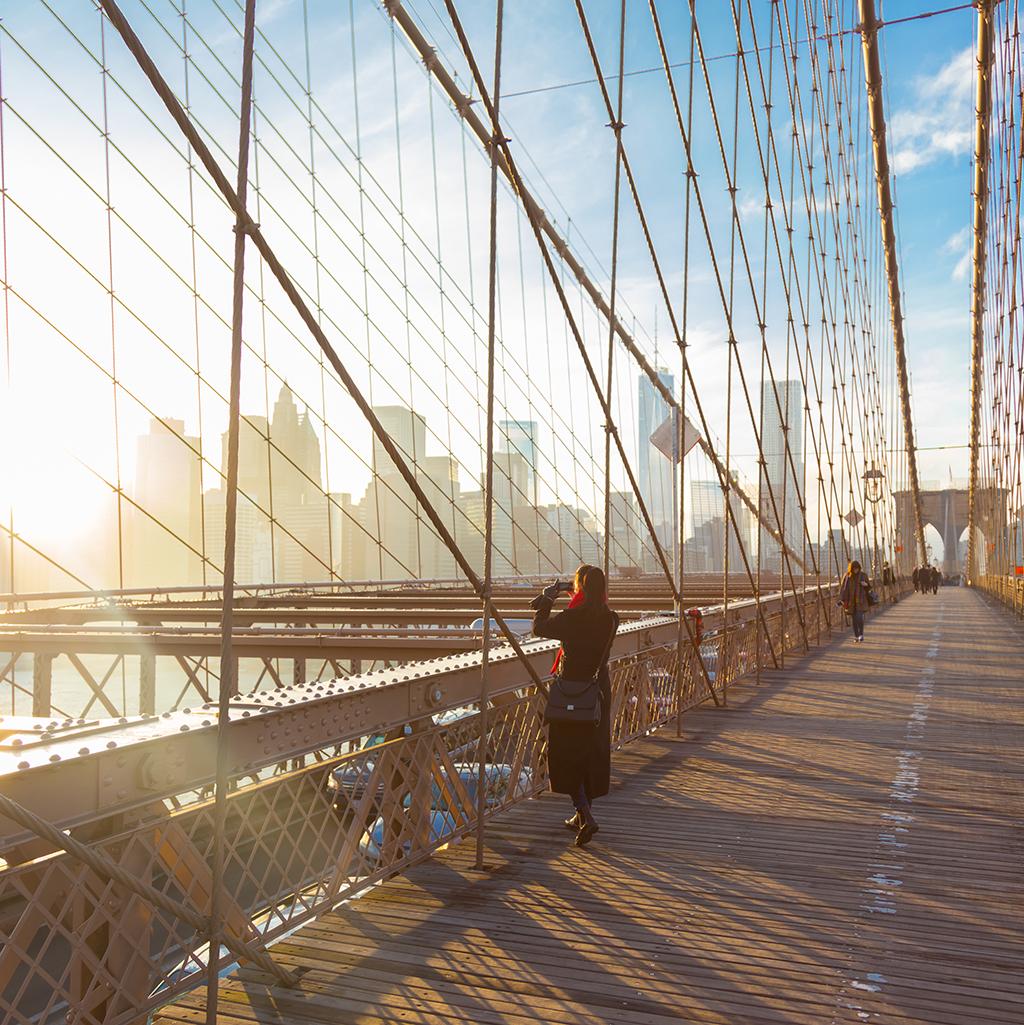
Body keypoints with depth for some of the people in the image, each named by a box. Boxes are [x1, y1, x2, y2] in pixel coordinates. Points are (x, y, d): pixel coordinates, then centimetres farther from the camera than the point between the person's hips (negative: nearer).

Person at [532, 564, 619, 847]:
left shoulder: (571, 619, -19)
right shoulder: (611, 619, -4)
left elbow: (539, 628, -2)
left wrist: (547, 600, 12)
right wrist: (577, 600, 19)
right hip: (599, 690, 5)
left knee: (567, 755, 5)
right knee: (593, 753, 16)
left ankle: (586, 816, -9)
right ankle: (582, 815, 28)